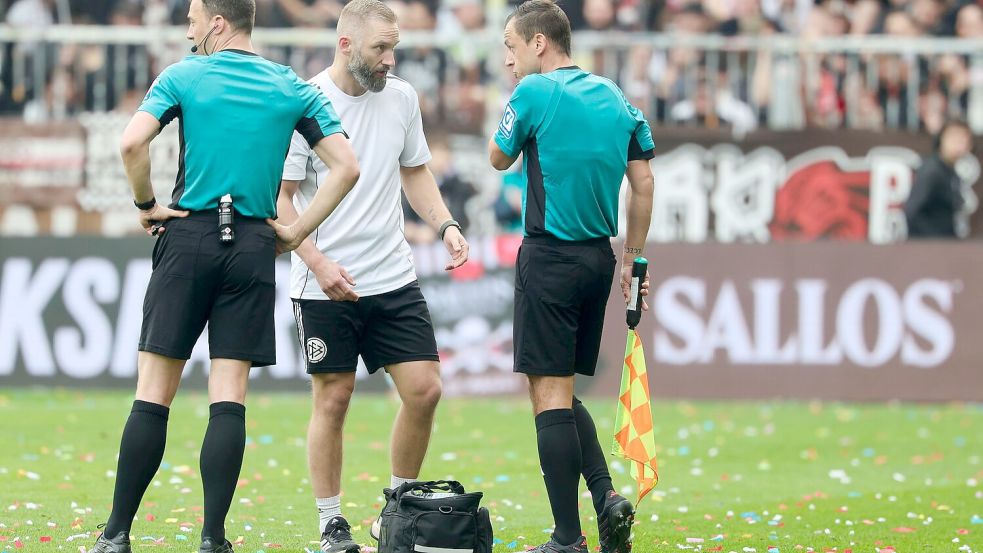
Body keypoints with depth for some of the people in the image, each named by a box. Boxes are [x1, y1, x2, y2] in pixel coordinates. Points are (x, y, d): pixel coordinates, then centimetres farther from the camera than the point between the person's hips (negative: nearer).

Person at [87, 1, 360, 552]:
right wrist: (296, 232, 5)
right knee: (229, 396, 1)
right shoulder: (293, 89, 7)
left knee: (155, 391, 0)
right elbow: (347, 167, 1)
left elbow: (132, 143, -14)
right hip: (252, 247, 2)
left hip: (189, 237, -2)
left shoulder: (184, 77, 0)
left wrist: (147, 205, 1)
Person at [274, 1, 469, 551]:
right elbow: (280, 198, -8)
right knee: (333, 399, 0)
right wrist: (318, 263, -18)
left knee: (425, 389, -1)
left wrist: (446, 224, 3)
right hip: (327, 284, -5)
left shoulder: (402, 98, 5)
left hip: (394, 277, 5)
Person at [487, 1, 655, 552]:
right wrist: (633, 257, 16)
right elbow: (643, 182, 10)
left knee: (550, 394, -4)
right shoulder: (615, 97, 10)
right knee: (563, 394, 18)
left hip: (550, 257, -7)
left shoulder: (535, 92, -10)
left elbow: (500, 159, 5)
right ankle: (606, 494, -1)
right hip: (599, 257, 7)